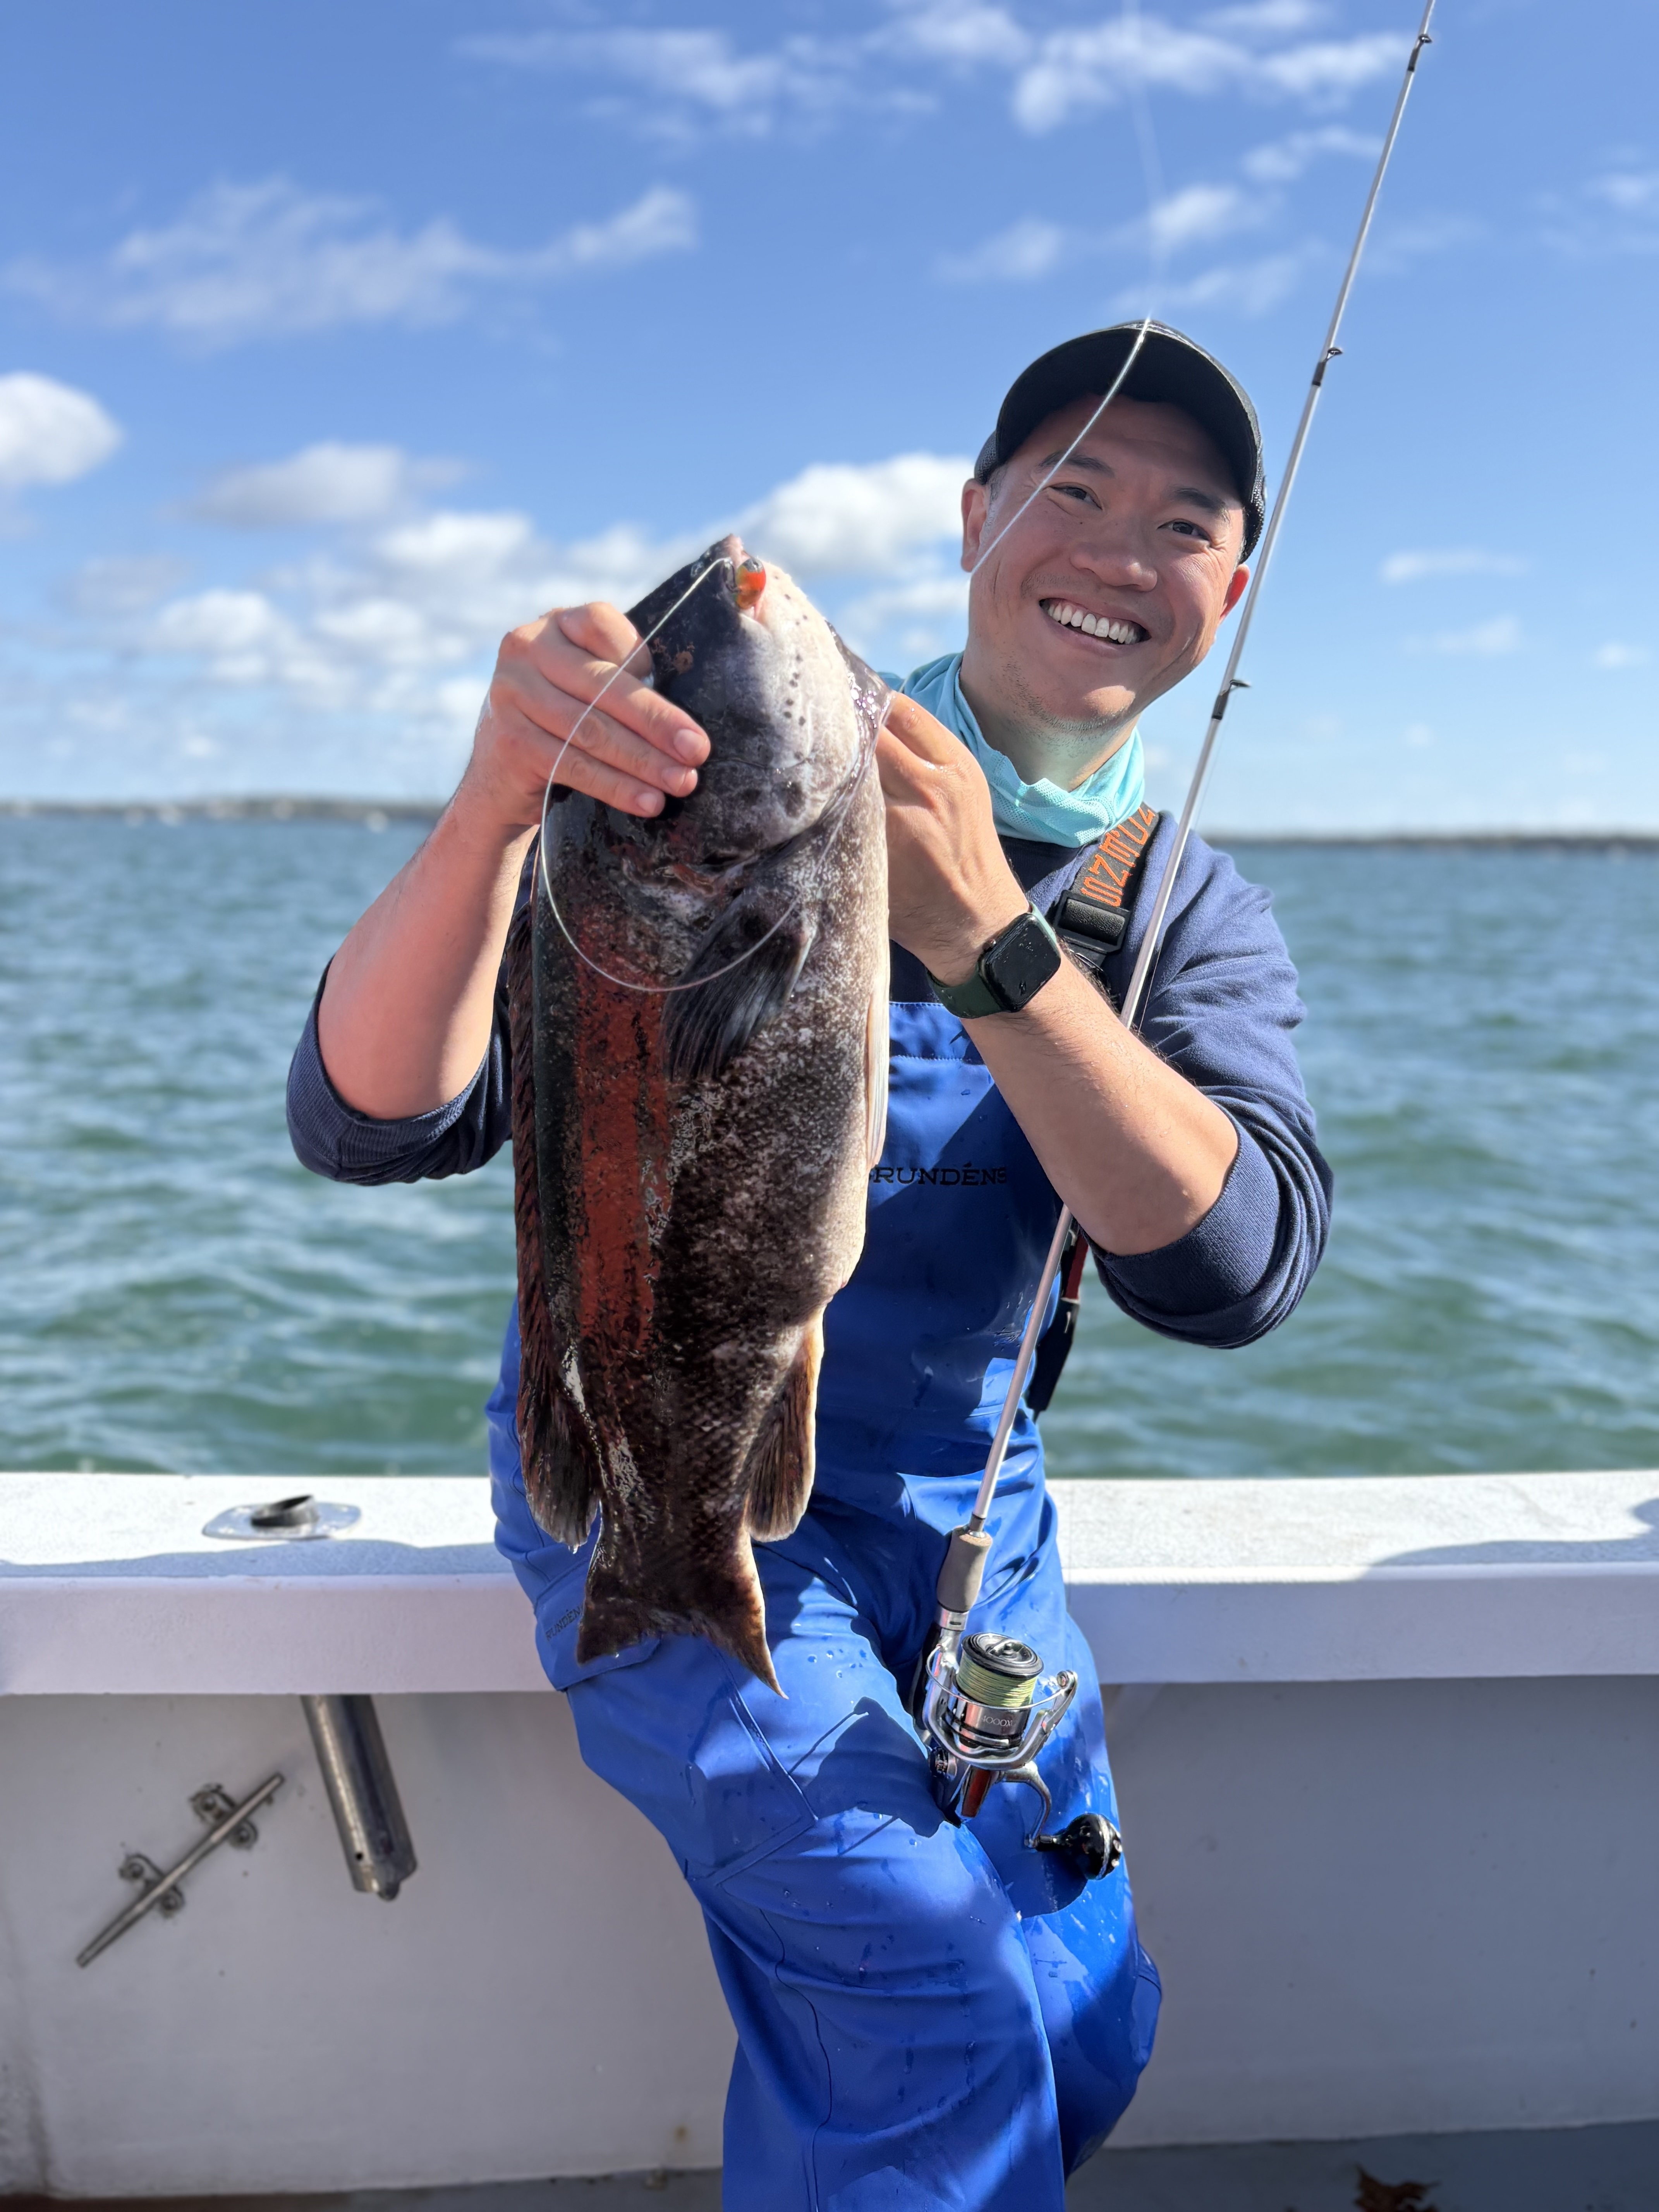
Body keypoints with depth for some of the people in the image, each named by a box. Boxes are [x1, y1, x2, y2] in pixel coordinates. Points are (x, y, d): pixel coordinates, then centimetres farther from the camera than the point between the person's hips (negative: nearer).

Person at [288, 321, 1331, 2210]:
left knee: (1082, 2033, 5)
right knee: (937, 2008, -20)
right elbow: (371, 1123, -22)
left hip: (955, 1504, 4)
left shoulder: (1197, 925, -2)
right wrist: (492, 807, -40)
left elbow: (1231, 1270, -23)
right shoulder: (730, 775, -13)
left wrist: (985, 937, -36)